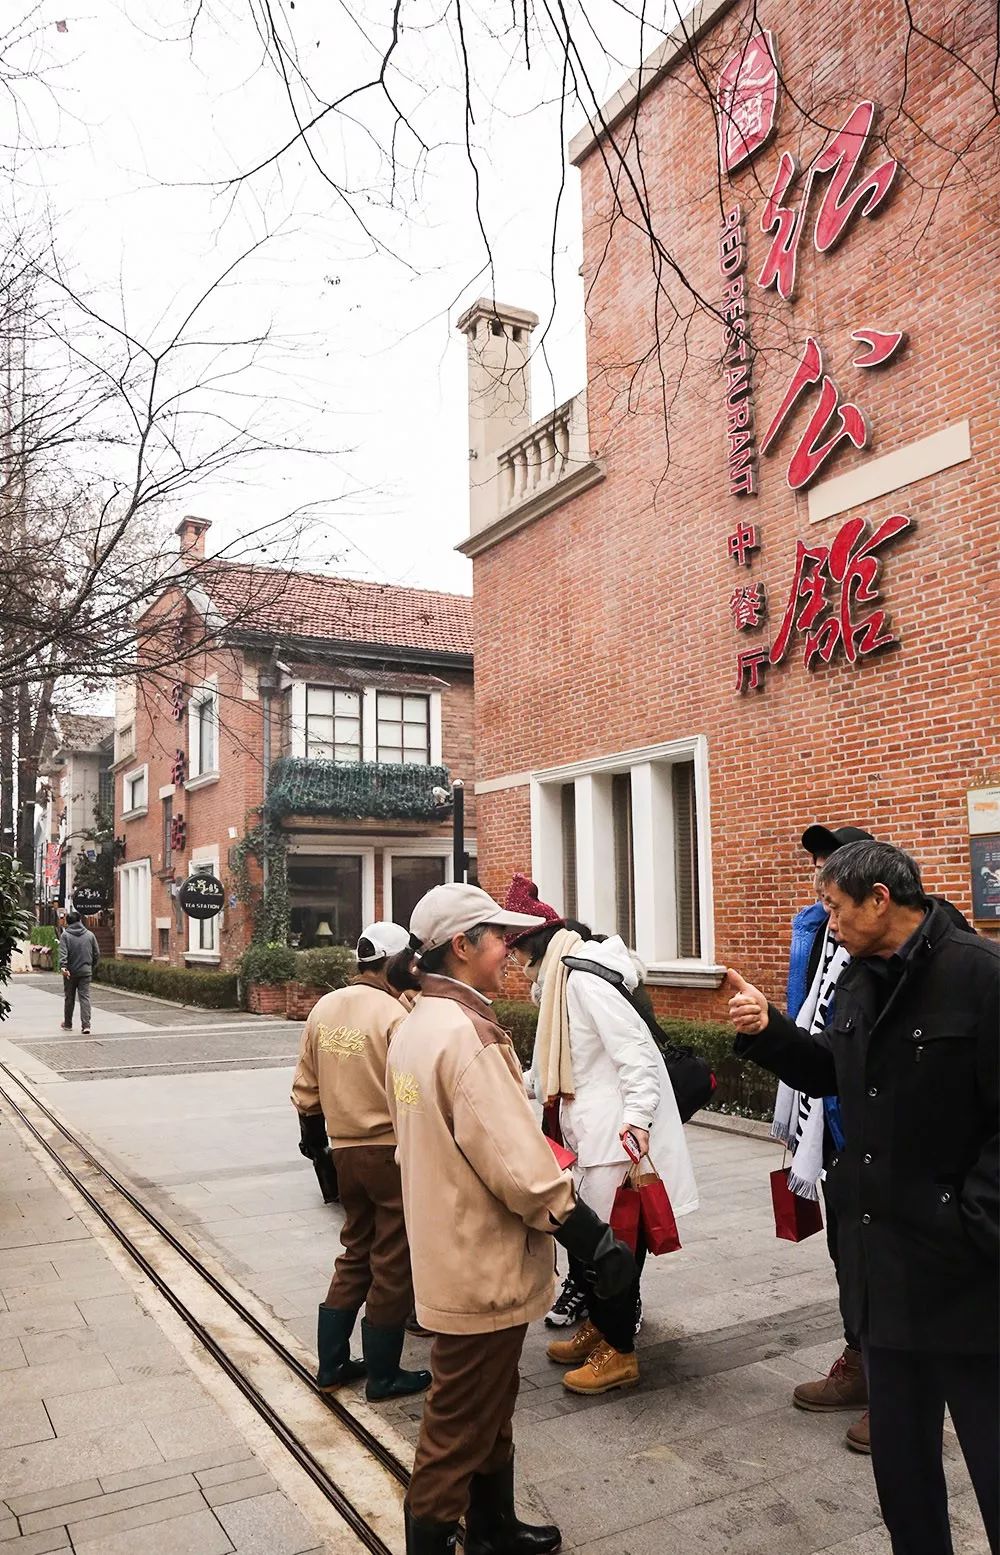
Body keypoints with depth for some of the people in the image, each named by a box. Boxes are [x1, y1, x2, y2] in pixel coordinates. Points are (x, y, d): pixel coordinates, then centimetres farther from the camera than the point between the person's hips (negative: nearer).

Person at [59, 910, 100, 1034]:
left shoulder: (65, 935, -2)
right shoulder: (90, 935, 6)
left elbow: (63, 953, -16)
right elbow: (97, 954, 9)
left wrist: (63, 966, -25)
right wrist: (93, 967, 20)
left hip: (70, 973, -1)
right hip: (86, 972, 1)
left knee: (69, 998, 12)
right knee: (85, 997, -1)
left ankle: (68, 1024, 25)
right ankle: (86, 1025, -11)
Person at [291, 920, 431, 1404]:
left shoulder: (324, 1008, 3)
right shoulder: (394, 1014, -18)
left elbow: (306, 1088, 10)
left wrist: (313, 1133, 24)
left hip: (345, 1151, 7)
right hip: (391, 1151, -7)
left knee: (355, 1254, 22)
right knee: (392, 1265, 8)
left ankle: (331, 1363, 29)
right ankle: (382, 1376, 21)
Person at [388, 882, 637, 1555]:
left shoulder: (414, 1028, 5)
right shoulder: (466, 1034, -27)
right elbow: (520, 1168, -29)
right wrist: (597, 1241, -18)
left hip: (453, 1256, 10)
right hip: (484, 1270, -10)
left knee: (489, 1408, 26)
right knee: (460, 1427, 9)